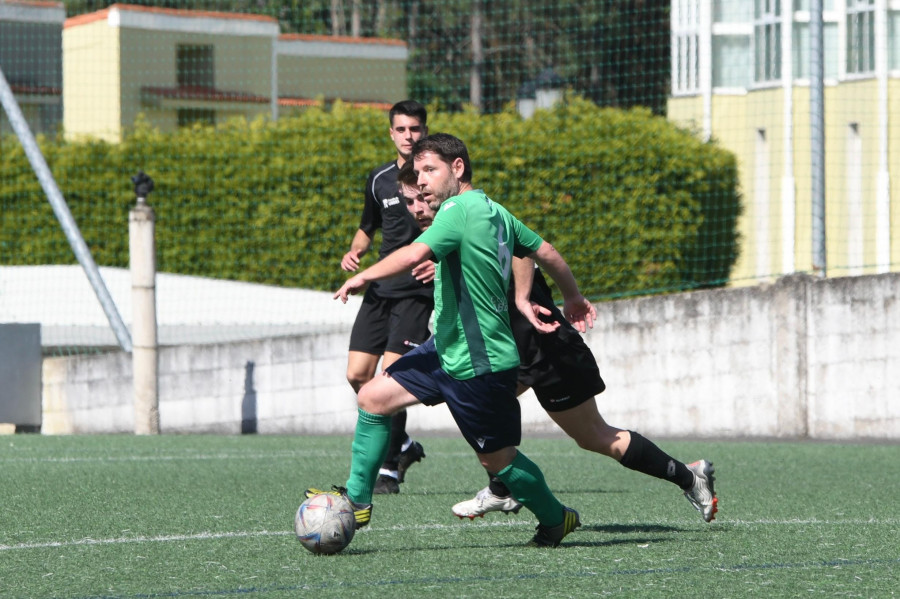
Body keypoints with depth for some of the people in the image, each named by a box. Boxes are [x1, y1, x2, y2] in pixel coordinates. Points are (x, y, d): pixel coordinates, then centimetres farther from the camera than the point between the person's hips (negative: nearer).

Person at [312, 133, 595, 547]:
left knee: (497, 459, 5)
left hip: (480, 363, -10)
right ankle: (357, 499, 13)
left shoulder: (460, 210, -20)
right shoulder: (496, 212, 7)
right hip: (446, 349, 10)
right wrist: (573, 298, 30)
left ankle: (556, 519, 25)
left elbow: (415, 254, -34)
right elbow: (546, 253, 15)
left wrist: (363, 277, -20)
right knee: (373, 398, 6)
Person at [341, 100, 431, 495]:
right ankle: (403, 445, 22)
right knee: (357, 374, 2)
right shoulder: (379, 179, 12)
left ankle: (389, 469, -7)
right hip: (381, 288, 6)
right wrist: (355, 252, 5)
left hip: (417, 290, -6)